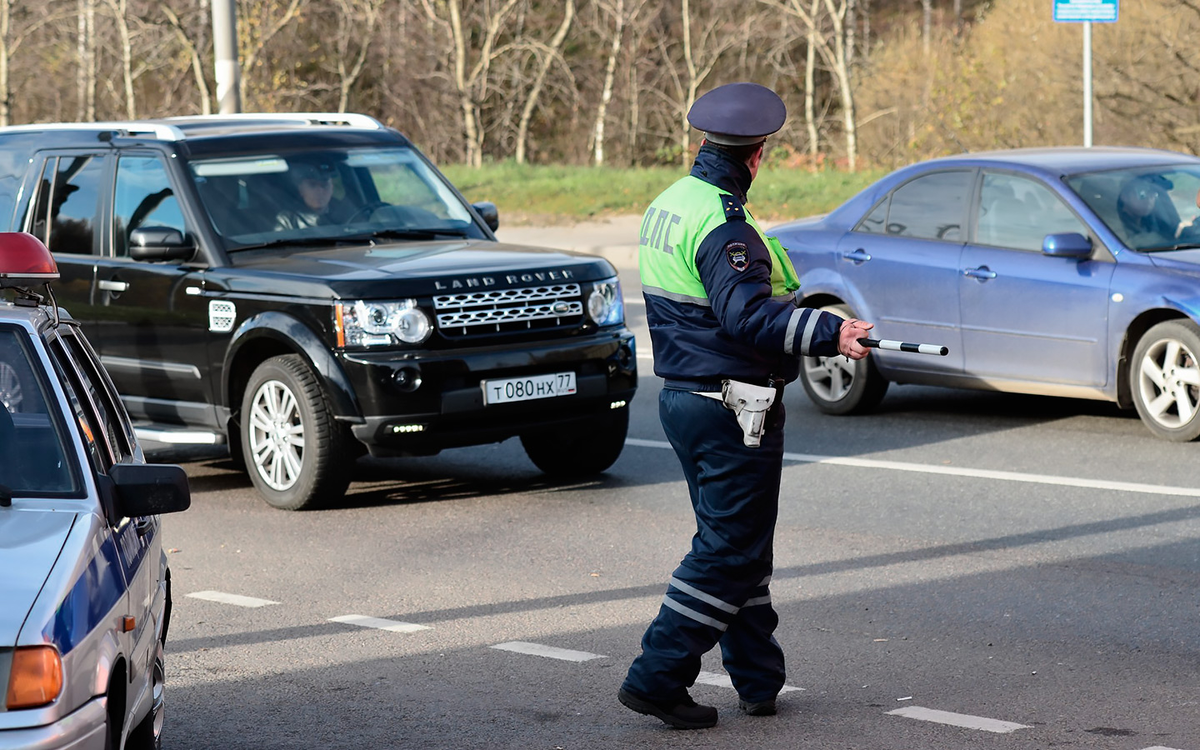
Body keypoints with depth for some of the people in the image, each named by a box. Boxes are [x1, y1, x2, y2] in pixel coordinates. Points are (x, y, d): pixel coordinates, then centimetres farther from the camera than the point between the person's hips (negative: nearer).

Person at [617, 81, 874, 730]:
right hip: (731, 409, -10)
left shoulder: (668, 204, 11)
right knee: (730, 550, -3)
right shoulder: (723, 225, -20)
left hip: (682, 397, 10)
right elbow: (750, 317, -31)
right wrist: (828, 332, -38)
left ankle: (758, 679, 22)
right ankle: (656, 678, -3)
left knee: (734, 543, 16)